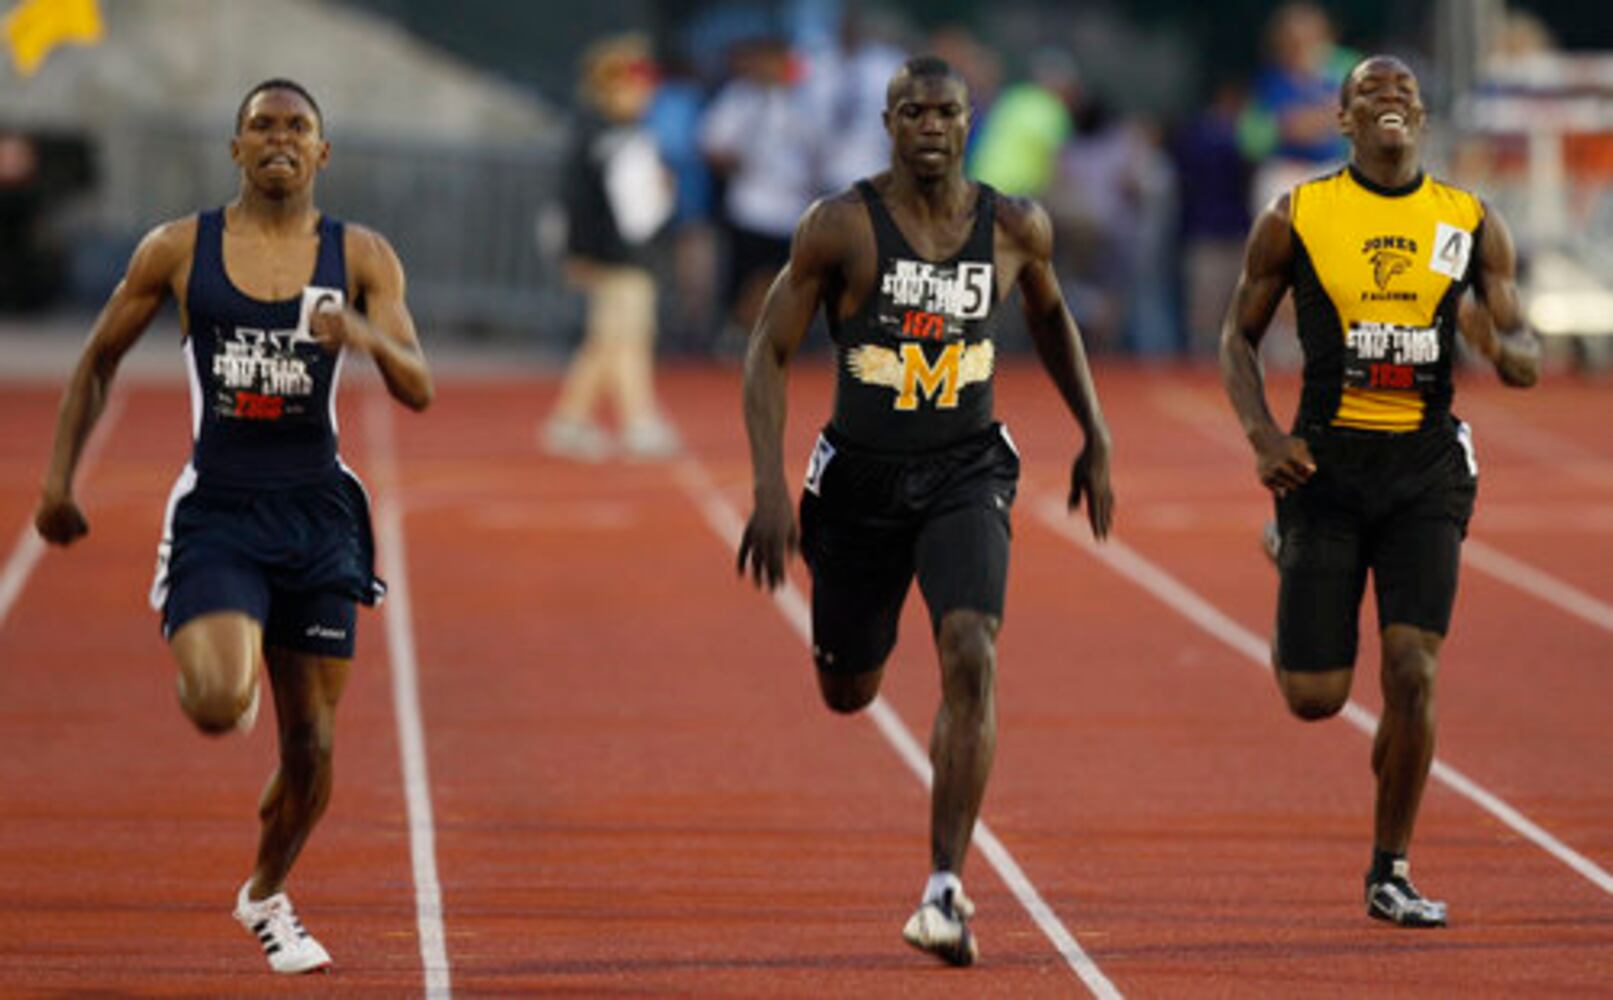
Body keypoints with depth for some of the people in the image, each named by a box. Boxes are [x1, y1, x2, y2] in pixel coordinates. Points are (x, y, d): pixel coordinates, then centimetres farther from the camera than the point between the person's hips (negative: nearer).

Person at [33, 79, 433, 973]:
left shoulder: (361, 256, 1)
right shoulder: (178, 251, 0)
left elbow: (419, 389, -8)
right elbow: (98, 362, 12)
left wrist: (370, 338, -30)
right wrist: (58, 480, 6)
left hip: (317, 517, 2)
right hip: (218, 514, -2)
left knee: (310, 743, 9)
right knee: (218, 708, -25)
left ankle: (266, 897, 35)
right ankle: (217, 667, 12)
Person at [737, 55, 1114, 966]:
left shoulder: (1016, 229, -4)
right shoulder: (842, 227, -12)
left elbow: (1051, 316, 17)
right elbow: (770, 352, -7)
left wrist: (1097, 440, 16)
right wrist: (770, 489, -15)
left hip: (966, 475, 0)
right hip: (862, 474, 0)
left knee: (971, 660, -23)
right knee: (848, 692, 16)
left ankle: (946, 890, -20)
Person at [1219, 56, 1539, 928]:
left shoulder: (1473, 225, 4)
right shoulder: (1295, 219, -1)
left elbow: (1527, 365, 7)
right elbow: (1238, 338, 7)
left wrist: (1496, 344, -17)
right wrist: (1261, 434, -9)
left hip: (1425, 469, 1)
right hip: (1327, 462, -1)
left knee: (1412, 673, -12)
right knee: (1314, 697, 0)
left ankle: (1390, 872, 4)